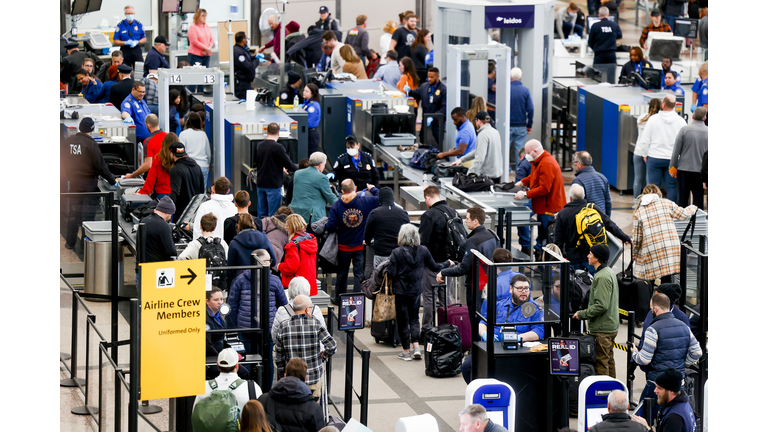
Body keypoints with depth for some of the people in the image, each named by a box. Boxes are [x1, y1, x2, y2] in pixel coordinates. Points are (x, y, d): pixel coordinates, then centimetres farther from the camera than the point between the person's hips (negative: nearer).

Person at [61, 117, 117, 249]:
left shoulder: (67, 142, 2)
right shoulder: (90, 144, -15)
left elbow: (63, 164, 12)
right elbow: (100, 165, -14)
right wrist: (112, 180, -5)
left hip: (73, 183, 5)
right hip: (89, 184, -5)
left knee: (73, 212, 12)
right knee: (88, 213, 1)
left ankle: (70, 242, 16)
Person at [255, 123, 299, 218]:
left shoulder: (260, 145, 6)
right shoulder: (277, 147, -15)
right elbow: (289, 165, -13)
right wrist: (299, 169, 8)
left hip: (260, 184, 7)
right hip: (273, 185, -7)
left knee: (261, 214, 12)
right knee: (273, 214, -2)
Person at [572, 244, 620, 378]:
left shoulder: (602, 277, -20)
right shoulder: (610, 272, 13)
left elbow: (601, 306, -26)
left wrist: (582, 314, -15)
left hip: (602, 329, -11)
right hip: (612, 326, 11)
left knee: (600, 363, -7)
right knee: (609, 361, 17)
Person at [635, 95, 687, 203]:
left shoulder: (653, 119, -6)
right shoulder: (680, 121, -2)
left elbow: (645, 139, -1)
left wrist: (645, 154, 13)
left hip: (654, 158, -1)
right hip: (673, 159, 1)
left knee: (654, 185, 5)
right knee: (671, 186, 4)